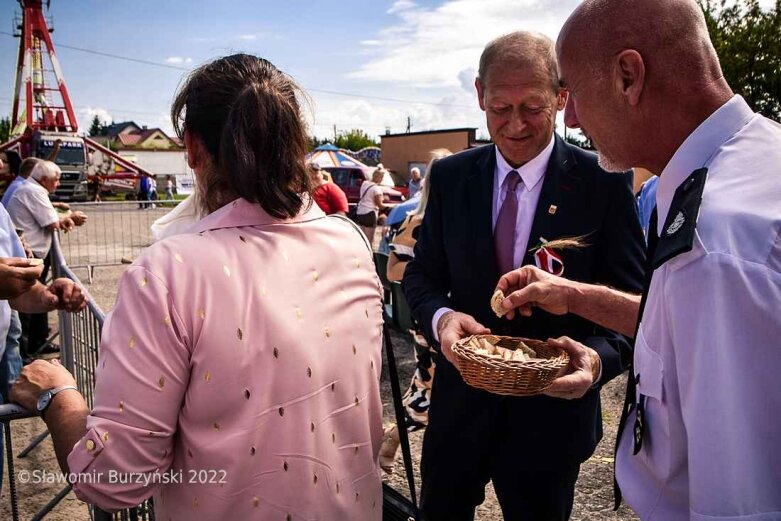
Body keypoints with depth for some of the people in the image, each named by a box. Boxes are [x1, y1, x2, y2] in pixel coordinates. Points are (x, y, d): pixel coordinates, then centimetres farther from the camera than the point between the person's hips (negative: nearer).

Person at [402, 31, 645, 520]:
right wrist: (441, 316, -21)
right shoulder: (450, 177, -3)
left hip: (553, 409, -2)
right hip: (461, 400, 3)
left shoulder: (604, 182, -12)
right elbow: (422, 275, 1)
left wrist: (598, 357, -31)